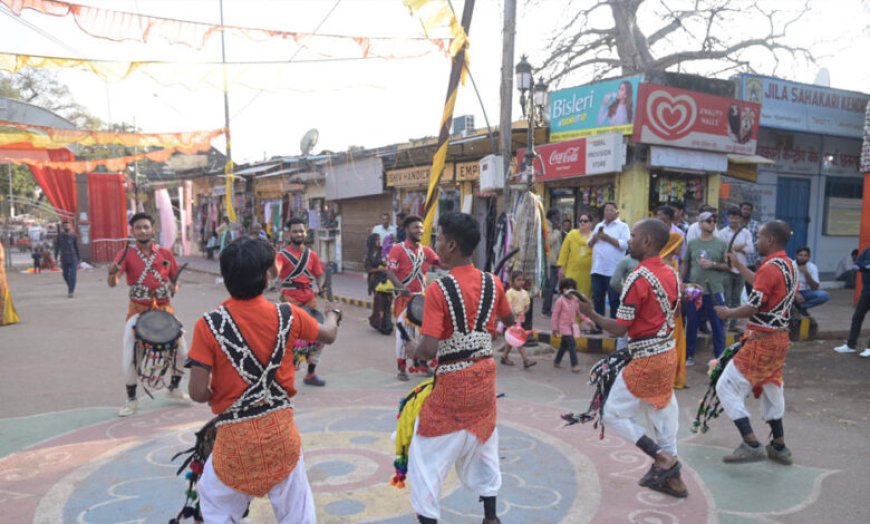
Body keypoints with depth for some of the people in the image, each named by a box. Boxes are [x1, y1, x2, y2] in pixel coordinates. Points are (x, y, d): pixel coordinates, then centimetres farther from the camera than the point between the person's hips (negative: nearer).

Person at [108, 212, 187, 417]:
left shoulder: (165, 253, 0)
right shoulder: (126, 253, -8)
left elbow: (175, 279, 10)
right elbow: (113, 283, -18)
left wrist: (175, 288, -13)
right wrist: (112, 272, -41)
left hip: (164, 308, 2)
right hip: (138, 310, -2)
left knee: (182, 351, 5)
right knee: (129, 358, -5)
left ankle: (173, 388, 30)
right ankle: (131, 400, 17)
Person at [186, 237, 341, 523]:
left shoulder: (209, 325, -15)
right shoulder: (288, 315, -8)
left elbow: (198, 392, -16)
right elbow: (329, 336, 11)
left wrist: (218, 395, 7)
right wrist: (333, 315, 33)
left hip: (234, 435, -1)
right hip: (281, 428, 2)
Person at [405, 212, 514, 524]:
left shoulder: (438, 289, -20)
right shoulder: (493, 284, -3)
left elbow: (429, 349, -25)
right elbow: (509, 322, 15)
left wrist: (412, 352, -5)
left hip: (452, 382, -6)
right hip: (484, 376, 6)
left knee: (428, 454, 9)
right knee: (482, 446, 24)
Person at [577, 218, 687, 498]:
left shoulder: (638, 278, -21)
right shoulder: (671, 273, 5)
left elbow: (619, 329, -20)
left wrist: (590, 313, -10)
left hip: (646, 359, -8)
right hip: (667, 354, 9)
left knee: (614, 413, 4)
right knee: (662, 413, 18)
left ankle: (662, 457, 1)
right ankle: (672, 478, 28)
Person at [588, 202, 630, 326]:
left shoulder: (622, 226, 2)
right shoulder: (599, 226, 19)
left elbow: (624, 244, -11)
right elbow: (589, 244, 17)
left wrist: (608, 238, -13)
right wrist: (594, 238, -4)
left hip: (613, 270, -5)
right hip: (597, 269, 5)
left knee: (614, 299, -2)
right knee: (597, 298, 8)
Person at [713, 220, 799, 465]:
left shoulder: (770, 267, -20)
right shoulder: (790, 266, 8)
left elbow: (753, 307, -22)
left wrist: (728, 313, -5)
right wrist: (738, 265, 28)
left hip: (761, 340, -10)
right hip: (780, 337, 10)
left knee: (727, 386, -5)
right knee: (770, 389, 22)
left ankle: (751, 445, -7)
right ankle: (779, 447, 31)